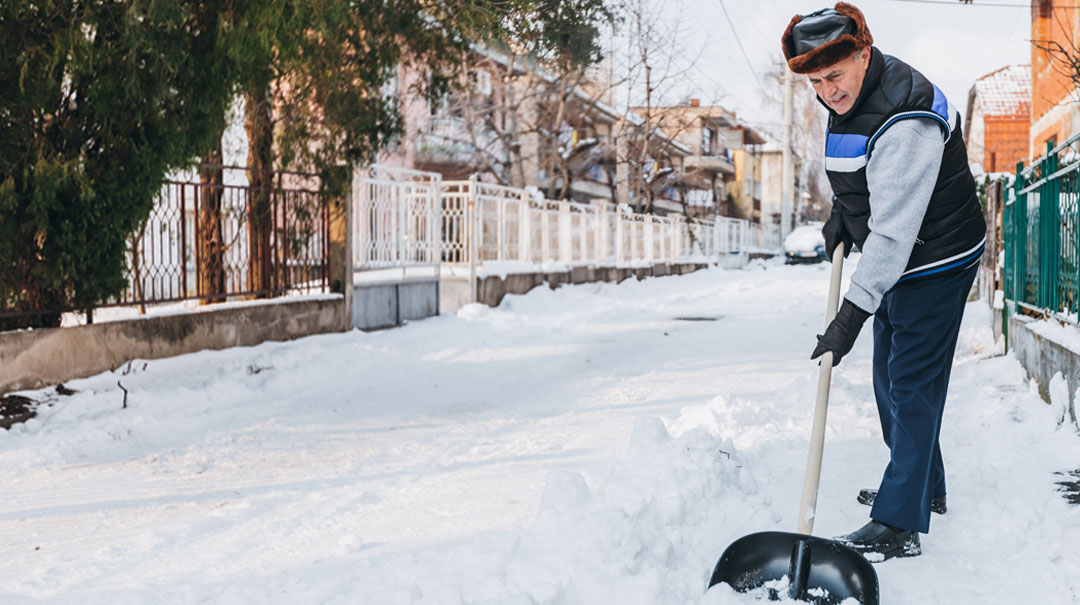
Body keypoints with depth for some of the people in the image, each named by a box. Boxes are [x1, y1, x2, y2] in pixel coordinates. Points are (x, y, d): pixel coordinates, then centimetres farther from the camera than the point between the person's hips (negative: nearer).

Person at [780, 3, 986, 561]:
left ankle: (900, 525, -2)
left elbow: (894, 229, -32)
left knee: (912, 386, -7)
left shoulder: (904, 121, -30)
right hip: (896, 263, 10)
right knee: (891, 379, 18)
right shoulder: (846, 96, 1)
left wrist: (852, 314, -33)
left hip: (934, 263, -10)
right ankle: (924, 487, 34)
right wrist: (842, 212, 5)